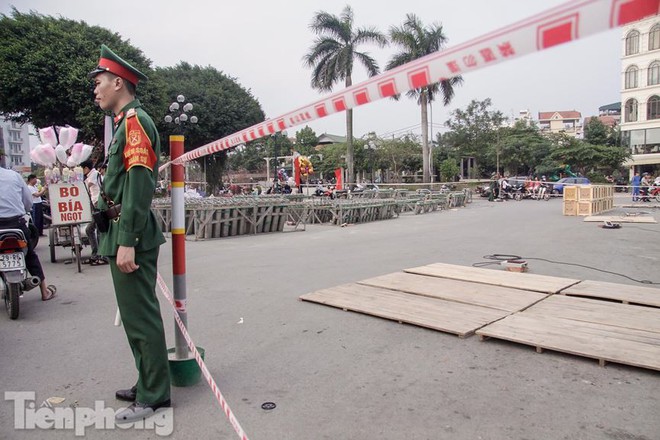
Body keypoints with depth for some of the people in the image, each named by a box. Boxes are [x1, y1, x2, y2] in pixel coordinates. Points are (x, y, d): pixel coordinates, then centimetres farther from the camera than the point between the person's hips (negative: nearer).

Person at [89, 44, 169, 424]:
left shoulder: (134, 120, -11)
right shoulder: (126, 122, 20)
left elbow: (139, 184, -21)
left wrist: (127, 242, -24)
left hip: (131, 236, -10)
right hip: (123, 234, 10)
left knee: (141, 316, -2)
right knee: (136, 315, 16)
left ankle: (154, 396, 10)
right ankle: (148, 384, 29)